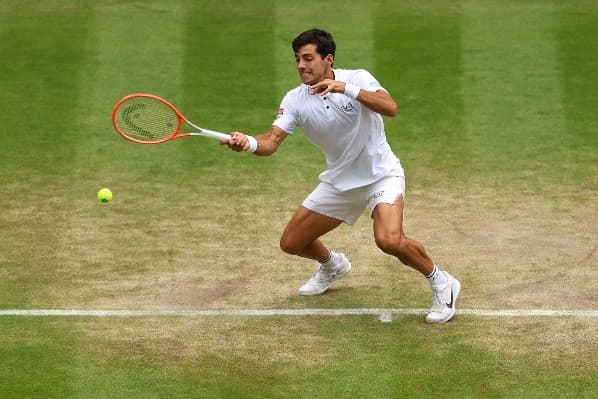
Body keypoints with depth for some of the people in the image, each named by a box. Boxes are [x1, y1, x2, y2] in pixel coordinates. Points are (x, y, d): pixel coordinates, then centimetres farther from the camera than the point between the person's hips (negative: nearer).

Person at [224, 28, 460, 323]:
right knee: (291, 243, 7)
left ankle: (441, 283, -5)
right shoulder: (295, 100, -8)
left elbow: (390, 108, -34)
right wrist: (248, 143, -42)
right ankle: (332, 265, 42)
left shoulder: (358, 79, -17)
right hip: (339, 182, 5)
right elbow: (271, 142, -19)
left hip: (381, 175, -5)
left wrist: (345, 88, -43)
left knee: (389, 240, -31)